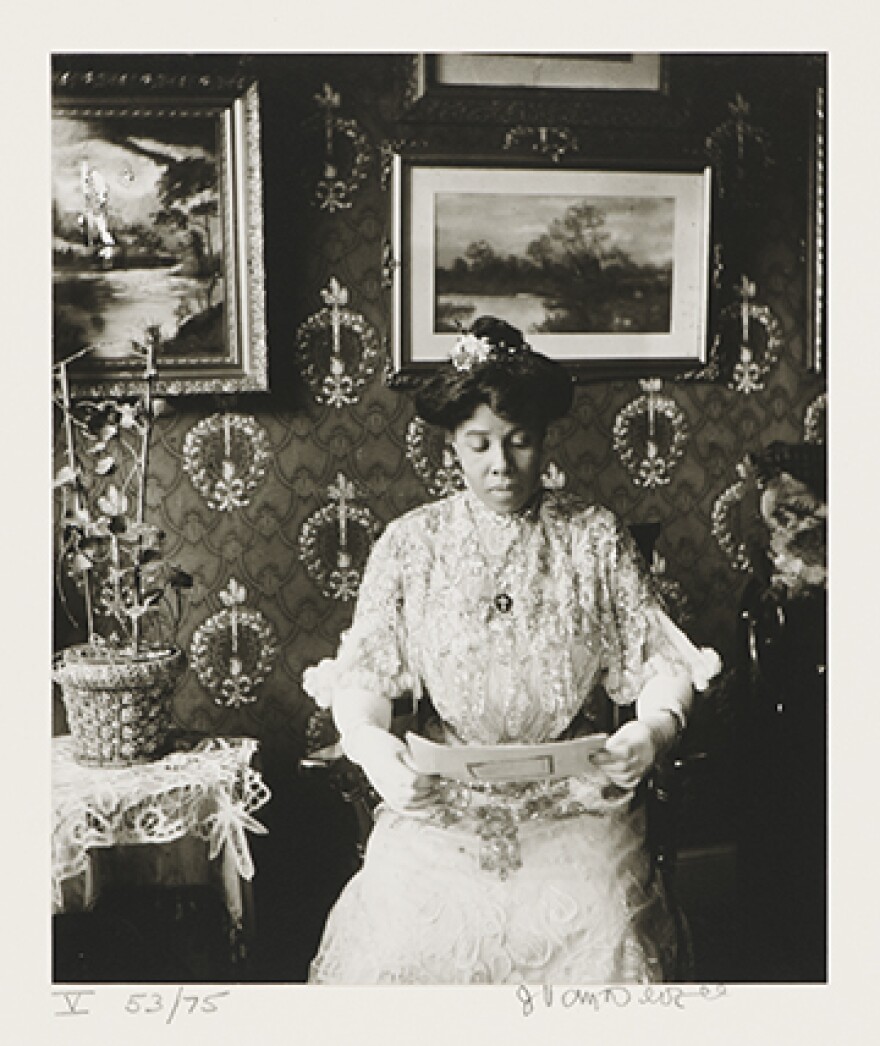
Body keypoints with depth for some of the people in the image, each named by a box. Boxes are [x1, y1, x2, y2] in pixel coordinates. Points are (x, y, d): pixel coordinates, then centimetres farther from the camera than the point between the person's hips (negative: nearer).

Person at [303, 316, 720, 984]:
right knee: (406, 940, -20)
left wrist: (654, 728, -21)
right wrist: (369, 741, -21)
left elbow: (662, 661, 1)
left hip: (577, 806, 0)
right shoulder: (409, 545, 5)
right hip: (441, 805, 1)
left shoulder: (596, 539, 5)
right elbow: (363, 674, 1)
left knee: (602, 949, -21)